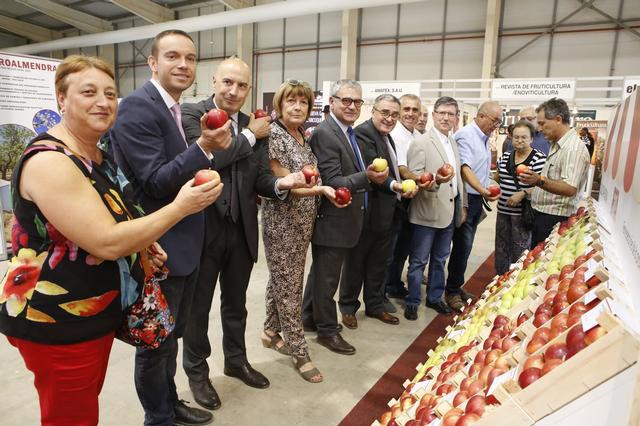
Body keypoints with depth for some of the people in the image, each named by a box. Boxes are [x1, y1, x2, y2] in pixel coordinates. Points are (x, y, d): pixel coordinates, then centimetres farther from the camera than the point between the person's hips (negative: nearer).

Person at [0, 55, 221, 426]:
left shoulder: (98, 155, 7)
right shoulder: (49, 160, -23)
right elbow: (107, 243, -29)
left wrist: (141, 243, 4)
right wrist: (181, 207, -26)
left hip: (96, 311, 9)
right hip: (56, 322, -9)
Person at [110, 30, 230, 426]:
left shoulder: (180, 110, 11)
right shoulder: (138, 106, -16)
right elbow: (155, 182, -23)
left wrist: (211, 147, 3)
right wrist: (205, 147, -31)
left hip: (184, 244, 9)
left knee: (171, 335, 24)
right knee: (155, 342, 11)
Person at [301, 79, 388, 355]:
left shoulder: (348, 132, 10)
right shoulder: (324, 134, -18)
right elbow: (332, 182, -24)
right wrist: (367, 177, -34)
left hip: (344, 219, 10)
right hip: (332, 220, -10)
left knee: (321, 272, 22)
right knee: (327, 278, 6)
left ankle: (310, 318, 39)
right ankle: (327, 330, 23)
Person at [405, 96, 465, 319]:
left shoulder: (453, 143, 14)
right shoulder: (421, 143, -11)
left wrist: (461, 207, 17)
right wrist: (435, 180, -35)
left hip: (449, 212, 7)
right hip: (427, 213, -7)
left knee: (440, 259, 18)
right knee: (419, 261, 4)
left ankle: (435, 297, 32)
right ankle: (412, 302, 17)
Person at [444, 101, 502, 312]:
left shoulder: (484, 138, 15)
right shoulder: (465, 135, -13)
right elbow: (465, 168, -25)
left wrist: (483, 197, 20)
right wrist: (483, 191, -37)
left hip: (478, 199, 9)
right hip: (466, 199, -9)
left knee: (465, 247, 14)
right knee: (462, 248, -4)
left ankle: (457, 287, 24)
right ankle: (452, 292, 8)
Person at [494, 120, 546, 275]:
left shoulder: (539, 158, -9)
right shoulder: (506, 156, 9)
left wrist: (522, 193, -24)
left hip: (522, 211, -5)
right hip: (503, 209, 6)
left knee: (520, 248, 5)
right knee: (501, 246, 14)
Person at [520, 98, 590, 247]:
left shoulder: (574, 148, -18)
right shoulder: (556, 144, 15)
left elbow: (570, 188, -29)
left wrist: (539, 181, -40)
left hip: (553, 219, -9)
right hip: (541, 213, 10)